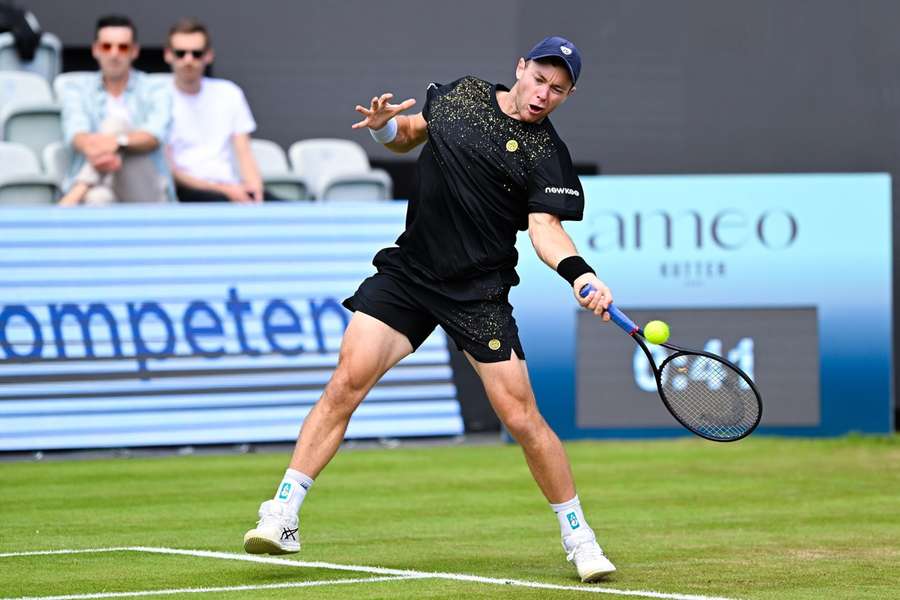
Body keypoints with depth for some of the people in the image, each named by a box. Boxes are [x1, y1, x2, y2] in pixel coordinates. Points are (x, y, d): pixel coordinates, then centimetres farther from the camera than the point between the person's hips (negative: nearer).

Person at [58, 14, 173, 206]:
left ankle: (75, 197, -35)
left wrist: (118, 141, -37)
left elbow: (153, 137, -12)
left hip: (147, 187, 0)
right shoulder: (76, 90, 12)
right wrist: (92, 149, -37)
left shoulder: (156, 92, 9)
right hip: (97, 187, 0)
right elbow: (75, 132, -9)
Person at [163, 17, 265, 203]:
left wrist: (255, 187, -11)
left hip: (231, 188, 4)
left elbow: (244, 154, 11)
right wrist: (221, 190, -16)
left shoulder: (229, 93, 16)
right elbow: (169, 170, -4)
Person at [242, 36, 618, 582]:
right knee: (347, 381, -11)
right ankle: (282, 517, -8)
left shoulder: (547, 155, -6)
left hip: (480, 292, -3)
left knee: (522, 418, -8)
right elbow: (409, 136, 25)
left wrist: (579, 272, -37)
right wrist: (386, 125, 1)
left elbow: (545, 228, -17)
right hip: (407, 271, 3)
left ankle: (577, 534, 11)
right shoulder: (463, 94, 8)